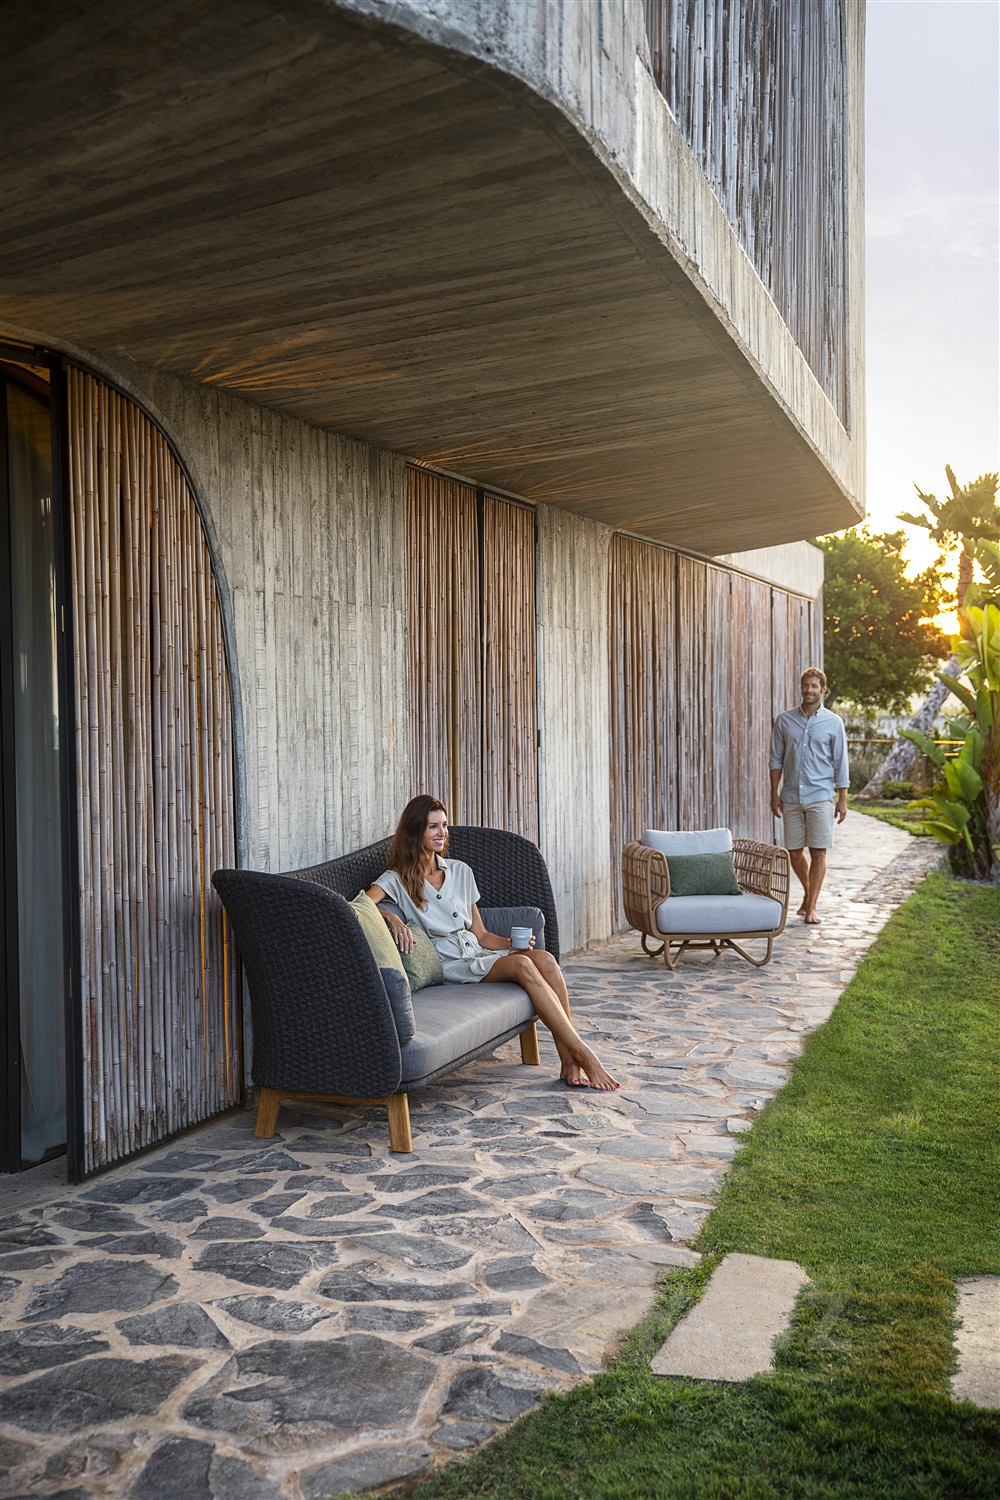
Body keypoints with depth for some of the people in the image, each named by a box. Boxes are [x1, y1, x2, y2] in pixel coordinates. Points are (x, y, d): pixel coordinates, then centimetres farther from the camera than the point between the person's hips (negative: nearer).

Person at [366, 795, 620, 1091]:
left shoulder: (460, 871, 17)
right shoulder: (397, 880, 3)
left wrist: (511, 943, -2)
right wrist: (391, 917, -35)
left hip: (477, 953, 5)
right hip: (447, 964, -5)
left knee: (544, 958, -25)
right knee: (523, 966, -30)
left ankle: (569, 1063, -27)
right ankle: (583, 1053, -28)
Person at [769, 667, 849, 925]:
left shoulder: (834, 723, 1)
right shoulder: (784, 720, 5)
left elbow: (840, 764, 2)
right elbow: (776, 759, 8)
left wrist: (842, 800, -2)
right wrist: (774, 794, 3)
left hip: (820, 797, -2)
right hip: (791, 797, 2)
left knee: (818, 853, -3)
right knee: (794, 851, 8)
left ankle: (811, 907, 4)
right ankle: (808, 890, 33)